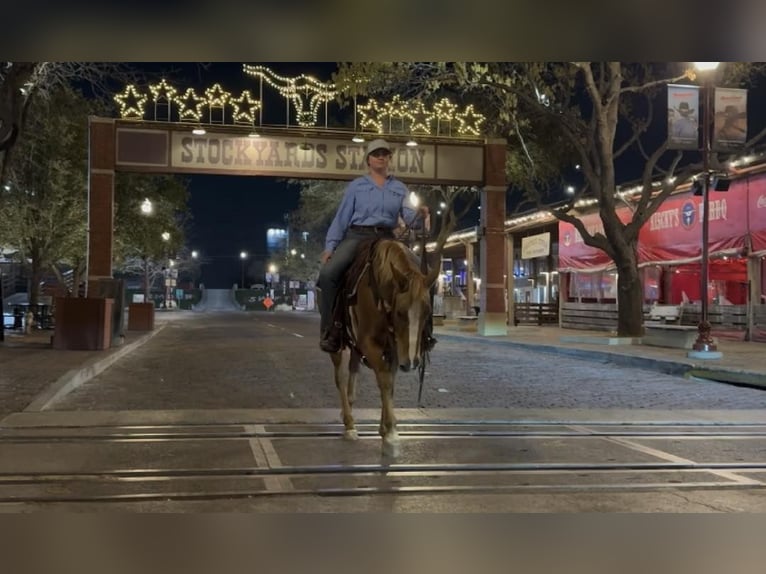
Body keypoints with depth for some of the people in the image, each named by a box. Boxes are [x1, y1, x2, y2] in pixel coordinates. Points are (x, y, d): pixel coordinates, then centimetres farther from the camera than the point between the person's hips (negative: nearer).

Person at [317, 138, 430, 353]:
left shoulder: (400, 188, 15)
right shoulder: (356, 186, 11)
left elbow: (409, 217, 4)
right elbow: (341, 218, 8)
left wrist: (420, 214, -20)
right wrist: (330, 246, -2)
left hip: (386, 239, 2)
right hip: (357, 235, -2)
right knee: (328, 273, -26)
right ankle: (329, 329, -15)